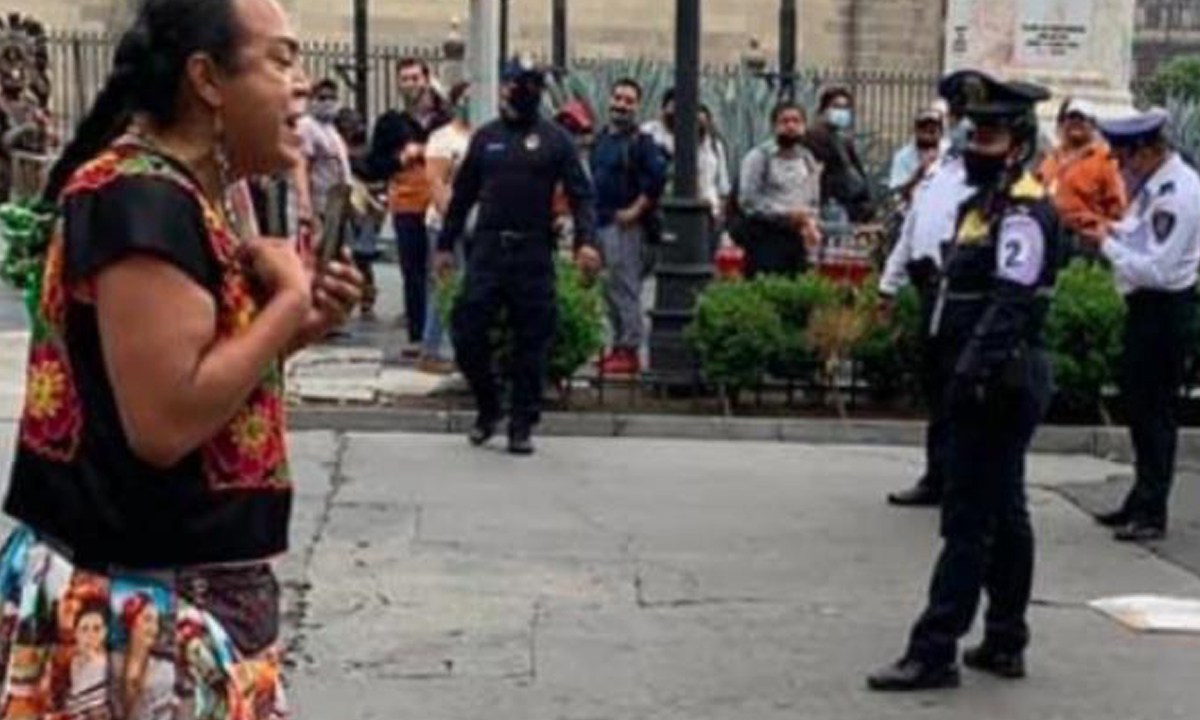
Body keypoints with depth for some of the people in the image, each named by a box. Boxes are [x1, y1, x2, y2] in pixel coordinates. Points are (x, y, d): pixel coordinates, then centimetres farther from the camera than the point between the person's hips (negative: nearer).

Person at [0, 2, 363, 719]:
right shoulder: (141, 199, -20)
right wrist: (289, 299, -17)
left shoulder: (189, 193, 10)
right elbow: (165, 423, -28)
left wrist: (300, 327, 2)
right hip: (147, 599, -9)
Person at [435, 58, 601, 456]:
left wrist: (585, 240, -17)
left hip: (534, 254, -2)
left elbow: (581, 194, -2)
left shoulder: (556, 140, 3)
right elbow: (462, 194, 15)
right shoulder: (486, 137, 11)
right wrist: (446, 244, 13)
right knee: (467, 333, -2)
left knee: (531, 342, 2)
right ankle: (487, 409, 19)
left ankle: (522, 426, 13)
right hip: (487, 248, 2)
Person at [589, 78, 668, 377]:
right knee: (610, 289, 13)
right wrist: (593, 212, 15)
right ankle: (619, 346, 21)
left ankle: (630, 350, -3)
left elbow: (658, 176, -19)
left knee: (625, 288, -7)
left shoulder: (641, 141, -9)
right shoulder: (601, 138, 14)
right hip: (600, 223, 8)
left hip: (625, 225, -8)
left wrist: (636, 209, -16)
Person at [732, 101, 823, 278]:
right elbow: (748, 200, -11)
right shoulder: (759, 157, -4)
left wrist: (810, 223, -2)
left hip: (795, 237, 5)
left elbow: (813, 202, 20)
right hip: (763, 237, -5)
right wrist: (786, 214, -14)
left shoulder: (809, 162, 15)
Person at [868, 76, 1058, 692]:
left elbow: (1010, 306, -25)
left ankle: (934, 653, -4)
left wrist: (973, 374, -30)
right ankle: (1005, 645, 25)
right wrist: (966, 374, 20)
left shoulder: (1022, 213, -15)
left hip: (999, 387, -11)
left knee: (969, 523, -7)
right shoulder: (987, 204, 17)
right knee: (1003, 516, 15)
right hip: (997, 387, 11)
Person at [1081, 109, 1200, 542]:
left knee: (1156, 409, -1)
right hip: (1146, 308, 10)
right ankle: (1141, 502, 30)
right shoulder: (1153, 181, 6)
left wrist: (1107, 243, -15)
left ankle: (1151, 513, 9)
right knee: (1138, 403, 17)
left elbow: (1156, 269, -25)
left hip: (1164, 309, -10)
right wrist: (1111, 231, 0)